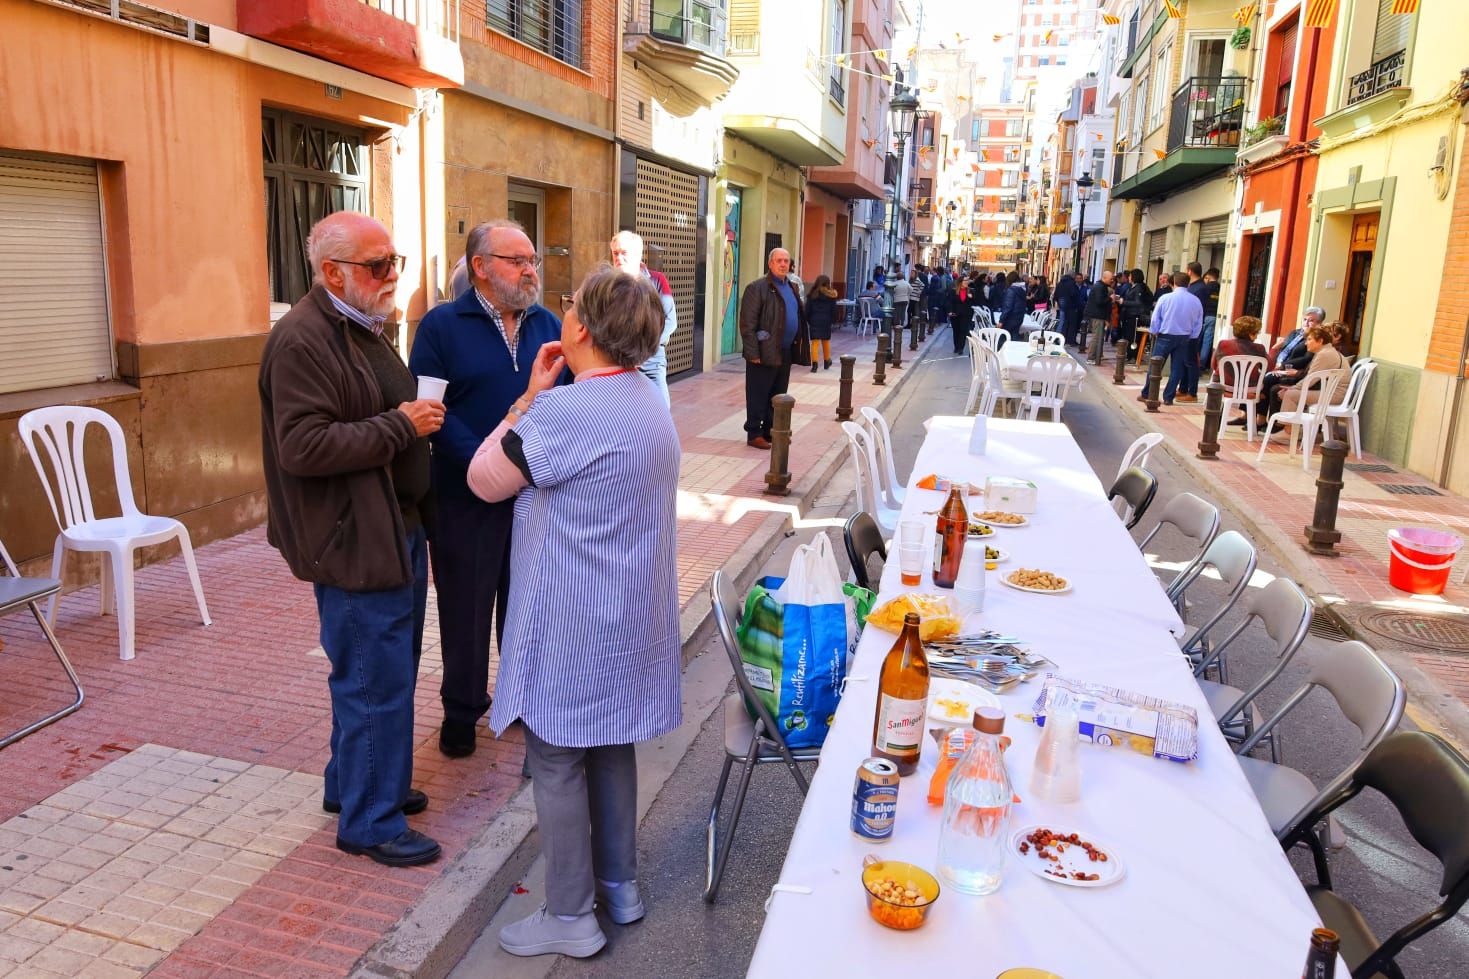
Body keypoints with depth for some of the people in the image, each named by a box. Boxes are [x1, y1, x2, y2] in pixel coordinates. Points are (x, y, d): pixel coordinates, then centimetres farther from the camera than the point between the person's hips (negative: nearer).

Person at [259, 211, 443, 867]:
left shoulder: (363, 327, 15)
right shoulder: (301, 340, -18)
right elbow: (304, 446, -26)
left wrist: (418, 416, 10)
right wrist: (401, 426, -21)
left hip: (397, 529, 10)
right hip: (355, 542, -10)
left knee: (380, 673, 20)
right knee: (375, 682, -1)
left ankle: (354, 783, 38)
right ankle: (370, 821, 16)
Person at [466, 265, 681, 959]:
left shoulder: (566, 412, -23)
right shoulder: (648, 402, 7)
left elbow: (485, 480, -11)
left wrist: (529, 396, -5)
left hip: (572, 621, -9)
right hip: (630, 611, 9)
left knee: (556, 760, 6)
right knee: (611, 744, 20)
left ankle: (570, 916, 20)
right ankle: (619, 884, 35)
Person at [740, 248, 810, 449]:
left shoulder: (791, 287, 15)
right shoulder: (757, 288, -10)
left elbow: (799, 317, 21)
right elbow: (747, 324, -14)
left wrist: (799, 346, 12)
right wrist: (753, 353, -18)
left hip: (786, 353, 8)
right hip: (764, 353, -8)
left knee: (778, 395, 14)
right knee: (758, 395, 0)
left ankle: (771, 431, 24)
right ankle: (754, 434, 9)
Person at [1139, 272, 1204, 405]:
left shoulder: (1166, 298, -11)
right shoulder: (1196, 301, -1)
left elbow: (1155, 319, -5)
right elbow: (1198, 323, 4)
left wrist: (1155, 333, 9)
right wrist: (1190, 337, 14)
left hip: (1165, 336, -3)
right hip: (1184, 339, 3)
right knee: (1177, 368, 8)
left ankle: (1146, 394, 10)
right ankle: (1168, 397, 10)